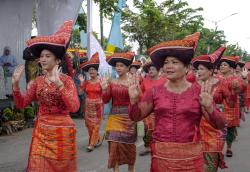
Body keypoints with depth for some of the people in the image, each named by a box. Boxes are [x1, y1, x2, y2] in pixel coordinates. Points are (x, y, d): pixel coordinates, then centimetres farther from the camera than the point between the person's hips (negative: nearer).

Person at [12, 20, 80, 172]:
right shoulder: (38, 81, 4)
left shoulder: (66, 80, -9)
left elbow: (74, 107, -22)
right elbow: (21, 104, 2)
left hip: (62, 131, -3)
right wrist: (16, 84, -13)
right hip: (41, 131, 4)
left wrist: (58, 84, -31)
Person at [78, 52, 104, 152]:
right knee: (89, 124, 7)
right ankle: (98, 140, 26)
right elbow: (80, 92, -3)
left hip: (97, 105, -4)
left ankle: (92, 144, 2)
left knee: (95, 124, -3)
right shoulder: (86, 82, 6)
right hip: (88, 105, 4)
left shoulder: (101, 81, -3)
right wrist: (81, 82, -9)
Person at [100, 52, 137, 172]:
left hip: (128, 117, -2)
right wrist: (104, 89, -14)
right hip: (114, 117, 2)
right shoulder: (112, 82, 5)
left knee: (129, 145, 10)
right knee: (114, 144, -4)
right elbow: (105, 100, 2)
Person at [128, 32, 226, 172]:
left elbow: (220, 125, -6)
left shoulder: (199, 91, -5)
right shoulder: (155, 91, 0)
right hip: (161, 155, 1)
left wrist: (209, 107, -24)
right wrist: (134, 100, -14)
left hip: (190, 156, -1)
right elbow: (136, 117, 4)